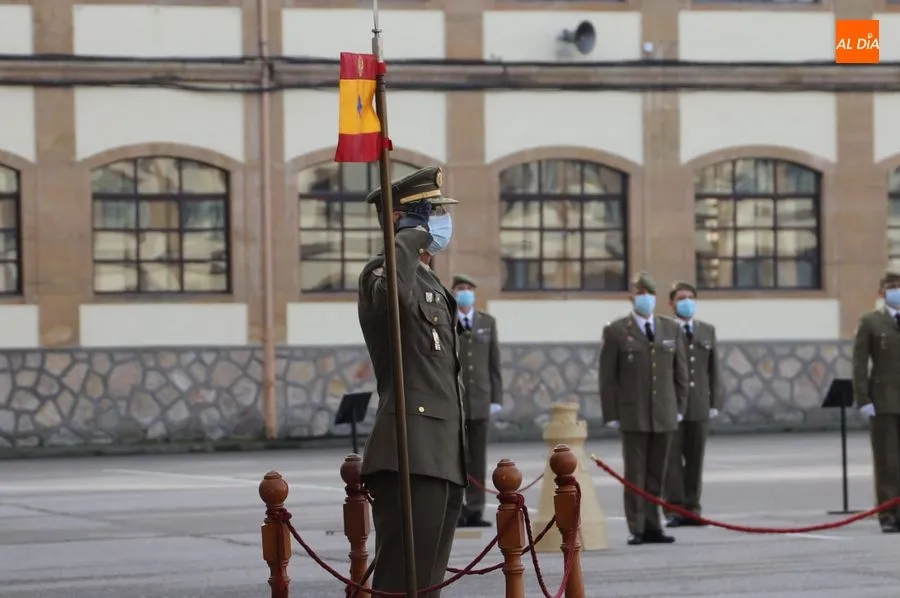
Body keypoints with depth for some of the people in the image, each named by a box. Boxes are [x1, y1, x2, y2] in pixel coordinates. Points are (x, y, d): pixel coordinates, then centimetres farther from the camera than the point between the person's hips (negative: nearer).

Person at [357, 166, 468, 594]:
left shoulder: (429, 282, 23)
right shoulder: (382, 272, -7)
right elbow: (394, 296, -35)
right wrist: (410, 236, -18)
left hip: (441, 459, 10)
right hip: (411, 457, -10)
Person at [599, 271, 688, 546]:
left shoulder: (672, 330, 11)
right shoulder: (616, 332, 1)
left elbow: (680, 372, 13)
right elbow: (607, 377, 0)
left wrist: (679, 407, 6)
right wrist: (611, 414, -6)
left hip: (664, 415, 3)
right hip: (632, 415, -3)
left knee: (656, 474, 5)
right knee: (635, 474, -2)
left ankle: (652, 528, 10)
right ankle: (637, 529, 1)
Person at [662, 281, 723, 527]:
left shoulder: (707, 331, 12)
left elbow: (714, 369, 12)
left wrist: (715, 402, 5)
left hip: (699, 405, 4)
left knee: (695, 458, 7)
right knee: (671, 458, -2)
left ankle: (692, 507, 13)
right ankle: (675, 509, 1)